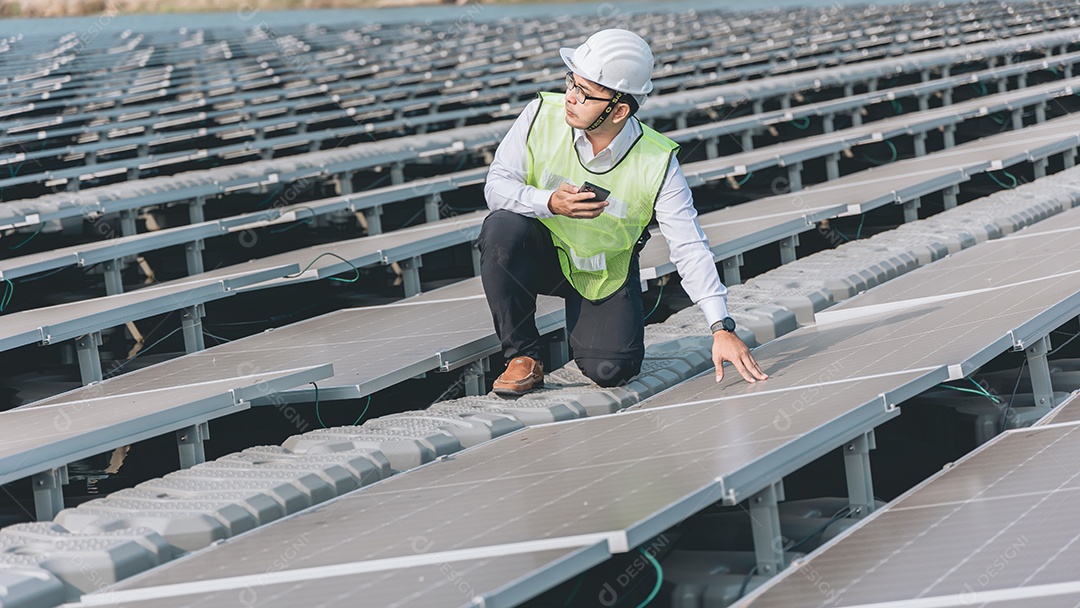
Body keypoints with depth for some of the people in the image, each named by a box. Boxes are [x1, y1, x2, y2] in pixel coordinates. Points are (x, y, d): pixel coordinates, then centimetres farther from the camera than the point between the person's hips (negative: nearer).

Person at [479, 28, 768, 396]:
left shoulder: (657, 164, -22)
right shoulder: (543, 115, -19)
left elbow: (690, 249, -20)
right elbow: (497, 184, -15)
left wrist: (722, 329, -26)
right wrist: (549, 203, -35)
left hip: (606, 276, -1)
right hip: (541, 255, 1)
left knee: (610, 371, -20)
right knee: (502, 228, -32)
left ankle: (584, 317, 19)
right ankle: (524, 357, -15)